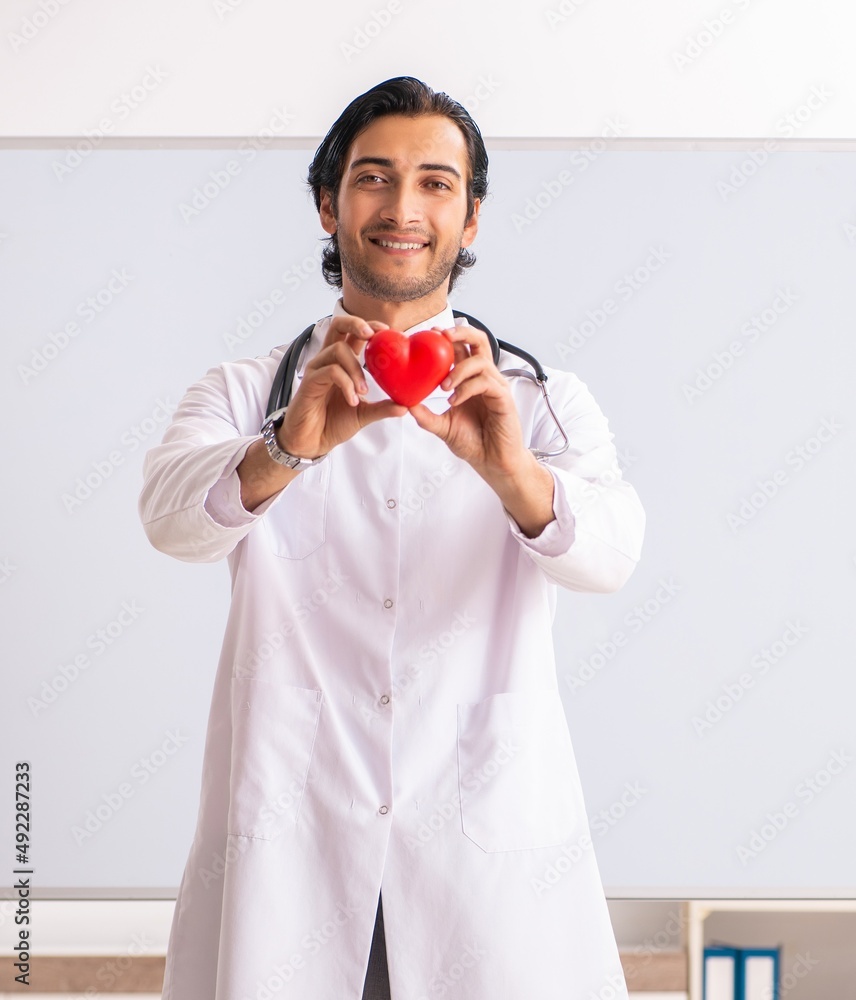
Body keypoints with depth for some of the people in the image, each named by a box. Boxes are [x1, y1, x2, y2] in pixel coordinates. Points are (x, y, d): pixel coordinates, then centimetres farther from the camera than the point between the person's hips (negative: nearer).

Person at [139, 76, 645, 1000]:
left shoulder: (541, 399, 7)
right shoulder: (246, 392, 8)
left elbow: (608, 551, -12)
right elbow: (171, 513, -12)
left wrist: (512, 472, -33)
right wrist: (292, 446, -32)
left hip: (493, 848, 0)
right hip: (285, 847, 0)